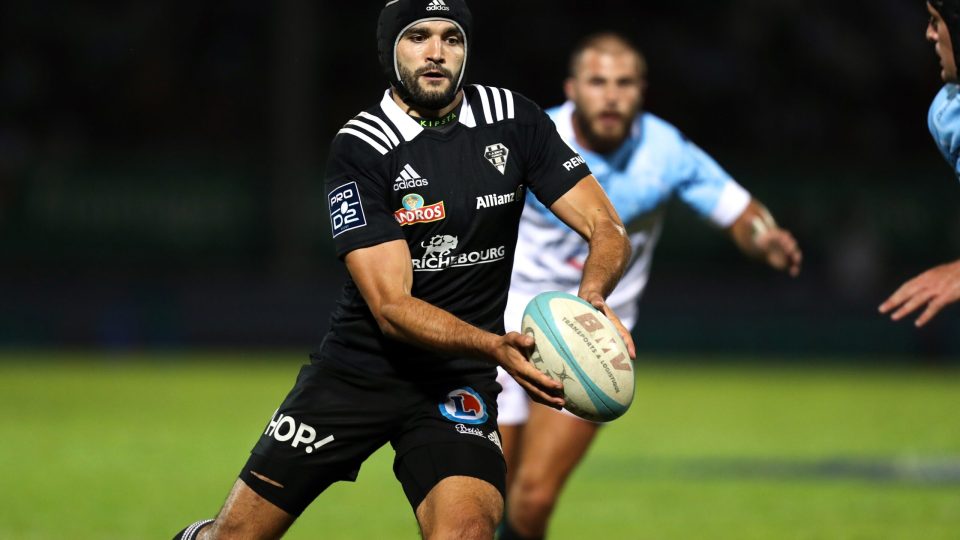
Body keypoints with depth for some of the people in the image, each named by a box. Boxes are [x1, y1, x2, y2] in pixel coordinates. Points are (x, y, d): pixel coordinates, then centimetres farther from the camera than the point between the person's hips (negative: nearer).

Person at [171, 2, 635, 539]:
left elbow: (607, 228, -3)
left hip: (458, 381, 1)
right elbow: (390, 306, -19)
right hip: (358, 369, -1)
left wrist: (590, 296, -26)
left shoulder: (513, 119, -1)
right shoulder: (360, 148, -12)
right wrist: (496, 347, -35)